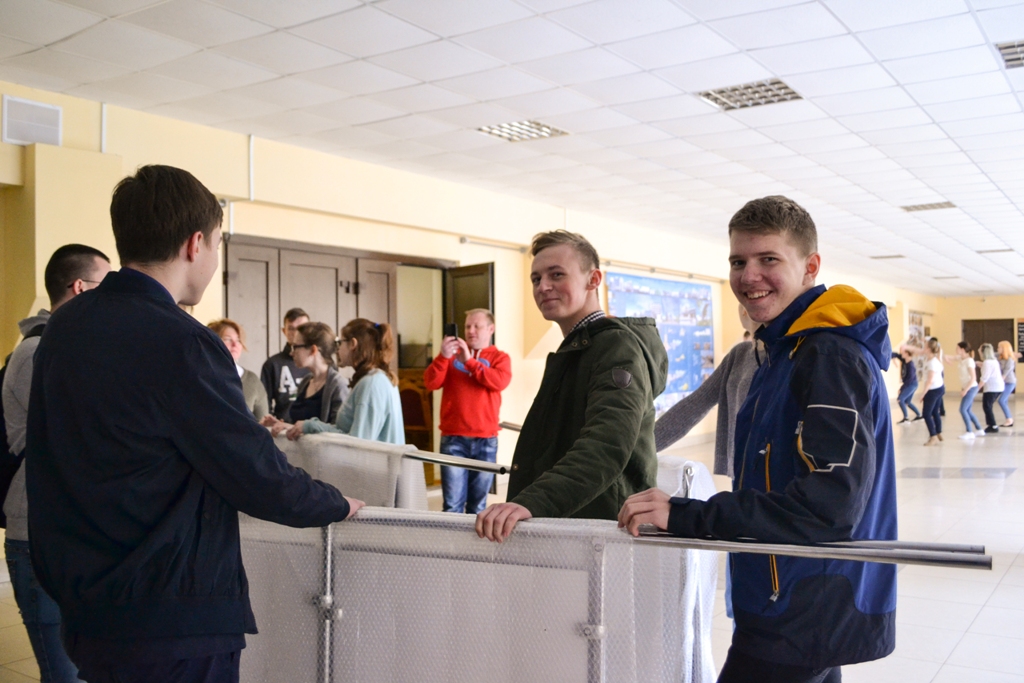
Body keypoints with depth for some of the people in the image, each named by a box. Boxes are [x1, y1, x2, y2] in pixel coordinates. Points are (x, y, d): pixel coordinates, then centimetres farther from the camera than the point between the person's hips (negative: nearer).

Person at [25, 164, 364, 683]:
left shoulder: (62, 327, 3)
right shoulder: (181, 344, -22)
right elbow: (260, 480, -18)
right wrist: (339, 505, 0)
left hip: (85, 611, 8)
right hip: (173, 625, -8)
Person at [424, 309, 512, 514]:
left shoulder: (499, 357, 8)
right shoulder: (452, 353, 11)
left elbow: (500, 381, -13)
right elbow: (430, 384, -1)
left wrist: (469, 361, -16)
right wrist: (443, 357, -16)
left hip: (485, 440, 0)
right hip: (453, 438, 0)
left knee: (478, 504, 7)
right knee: (453, 504, -3)